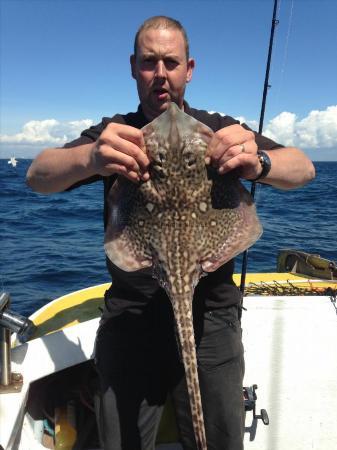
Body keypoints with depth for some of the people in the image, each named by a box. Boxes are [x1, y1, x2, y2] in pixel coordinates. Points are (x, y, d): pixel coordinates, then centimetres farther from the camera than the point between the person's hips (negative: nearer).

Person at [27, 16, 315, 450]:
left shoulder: (220, 130, 1)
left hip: (210, 319, 0)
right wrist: (90, 158, -35)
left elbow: (304, 169, -10)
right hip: (128, 317, 1)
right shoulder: (114, 134, 3)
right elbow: (37, 176, -12)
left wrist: (259, 163, -34)